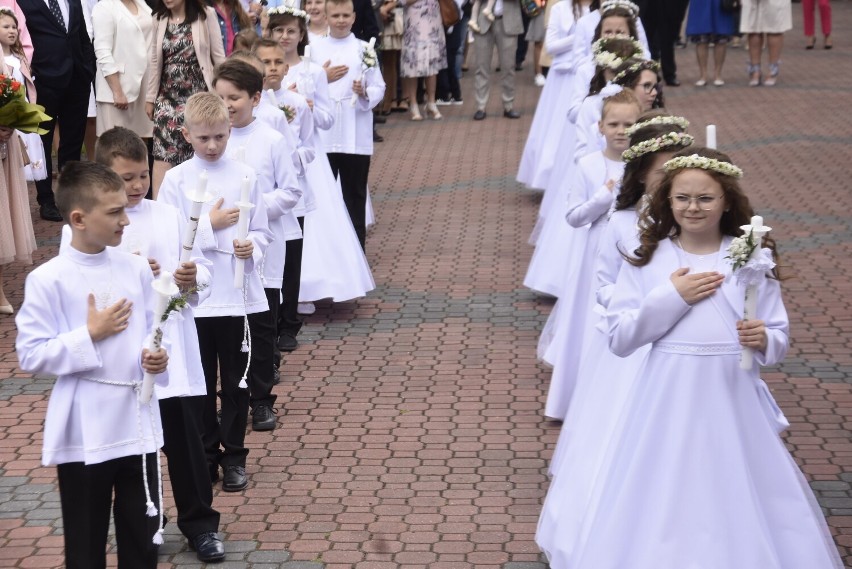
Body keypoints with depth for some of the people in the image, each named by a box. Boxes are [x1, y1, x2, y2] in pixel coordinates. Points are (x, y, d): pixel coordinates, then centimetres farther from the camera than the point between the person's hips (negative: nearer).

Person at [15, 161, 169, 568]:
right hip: (84, 430, -4)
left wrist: (156, 356, -9)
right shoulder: (48, 280, -12)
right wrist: (90, 335, -17)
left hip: (137, 420, 4)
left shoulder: (136, 268, 1)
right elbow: (30, 355, -12)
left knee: (143, 535, 14)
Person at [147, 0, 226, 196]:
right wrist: (150, 97, 12)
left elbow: (218, 57, -2)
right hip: (168, 96, 3)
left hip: (198, 94, -3)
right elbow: (155, 60, 12)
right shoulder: (159, 19, 6)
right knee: (163, 153, -6)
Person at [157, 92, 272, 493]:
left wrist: (251, 247, -16)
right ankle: (206, 455, 24)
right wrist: (210, 226, -15)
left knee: (236, 381, 8)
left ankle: (233, 456, 20)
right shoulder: (176, 179, -2)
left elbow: (261, 232, 5)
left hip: (237, 294, 1)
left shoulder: (245, 176, 1)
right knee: (200, 382, 10)